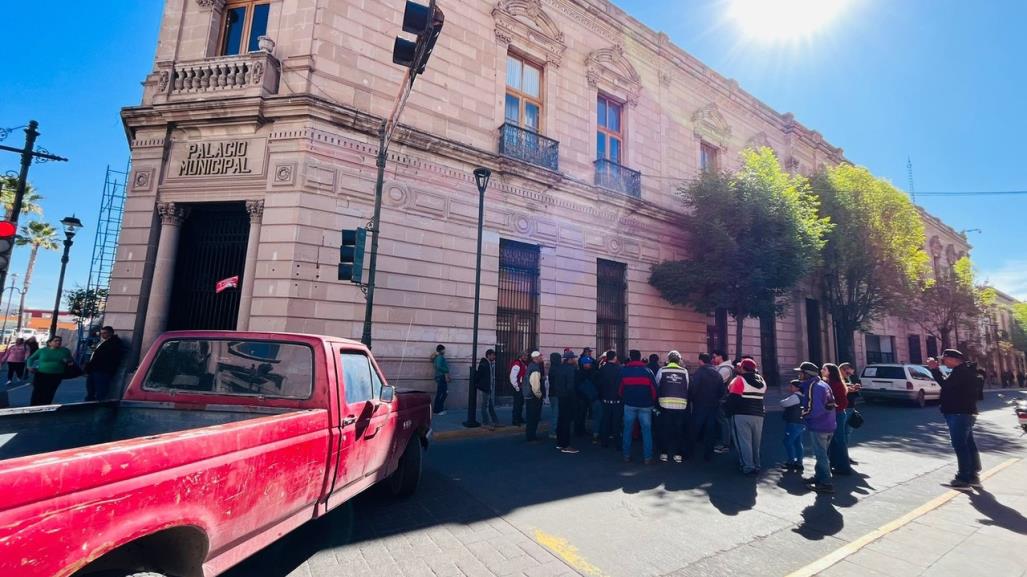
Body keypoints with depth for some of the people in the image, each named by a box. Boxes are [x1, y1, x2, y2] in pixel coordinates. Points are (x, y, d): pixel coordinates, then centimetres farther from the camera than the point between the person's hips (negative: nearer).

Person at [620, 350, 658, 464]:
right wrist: (652, 401, 11)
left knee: (627, 430, 10)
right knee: (646, 431, 6)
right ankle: (647, 457, 7)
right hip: (645, 405, 0)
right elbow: (654, 388, -4)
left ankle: (627, 455, 14)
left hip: (629, 404, 1)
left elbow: (620, 389, 3)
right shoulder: (647, 371, -3)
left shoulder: (624, 370, -1)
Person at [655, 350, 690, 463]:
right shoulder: (684, 372, 1)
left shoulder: (662, 371, -2)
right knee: (679, 430, 11)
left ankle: (664, 453, 12)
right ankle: (678, 454, 14)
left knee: (665, 429, 9)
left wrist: (657, 402, 16)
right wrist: (684, 400, 15)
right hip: (681, 405, 1)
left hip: (665, 404, -1)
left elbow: (656, 387, 4)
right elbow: (687, 389, 3)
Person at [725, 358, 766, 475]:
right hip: (758, 415, 7)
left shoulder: (740, 379, -11)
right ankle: (756, 466, 22)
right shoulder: (761, 381, 9)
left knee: (744, 442, -3)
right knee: (755, 443, 15)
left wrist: (728, 411, -5)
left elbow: (733, 397, -14)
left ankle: (748, 467, -6)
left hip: (742, 415, -7)